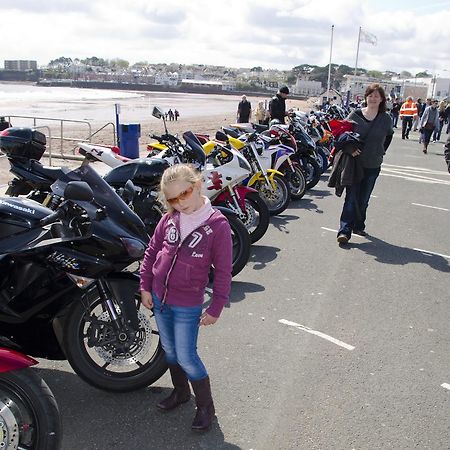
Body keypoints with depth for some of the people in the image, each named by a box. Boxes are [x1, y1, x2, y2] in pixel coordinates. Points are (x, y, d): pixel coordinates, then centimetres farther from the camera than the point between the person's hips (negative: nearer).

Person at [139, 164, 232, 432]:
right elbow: (151, 252, 6)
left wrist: (215, 309, -9)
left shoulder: (217, 225, -17)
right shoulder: (169, 219, -5)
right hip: (159, 298, 5)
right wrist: (146, 288, 5)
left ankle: (206, 406, 24)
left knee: (186, 357, 2)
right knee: (170, 351, 20)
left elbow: (223, 271, -12)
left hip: (188, 305, -5)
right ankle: (181, 392, 43)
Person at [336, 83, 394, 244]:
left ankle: (358, 225, 27)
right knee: (351, 198, -7)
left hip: (373, 166, 2)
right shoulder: (355, 115, -2)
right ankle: (344, 230, -9)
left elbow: (389, 136, 20)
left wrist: (381, 152, 13)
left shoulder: (386, 119, 2)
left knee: (363, 199, 11)